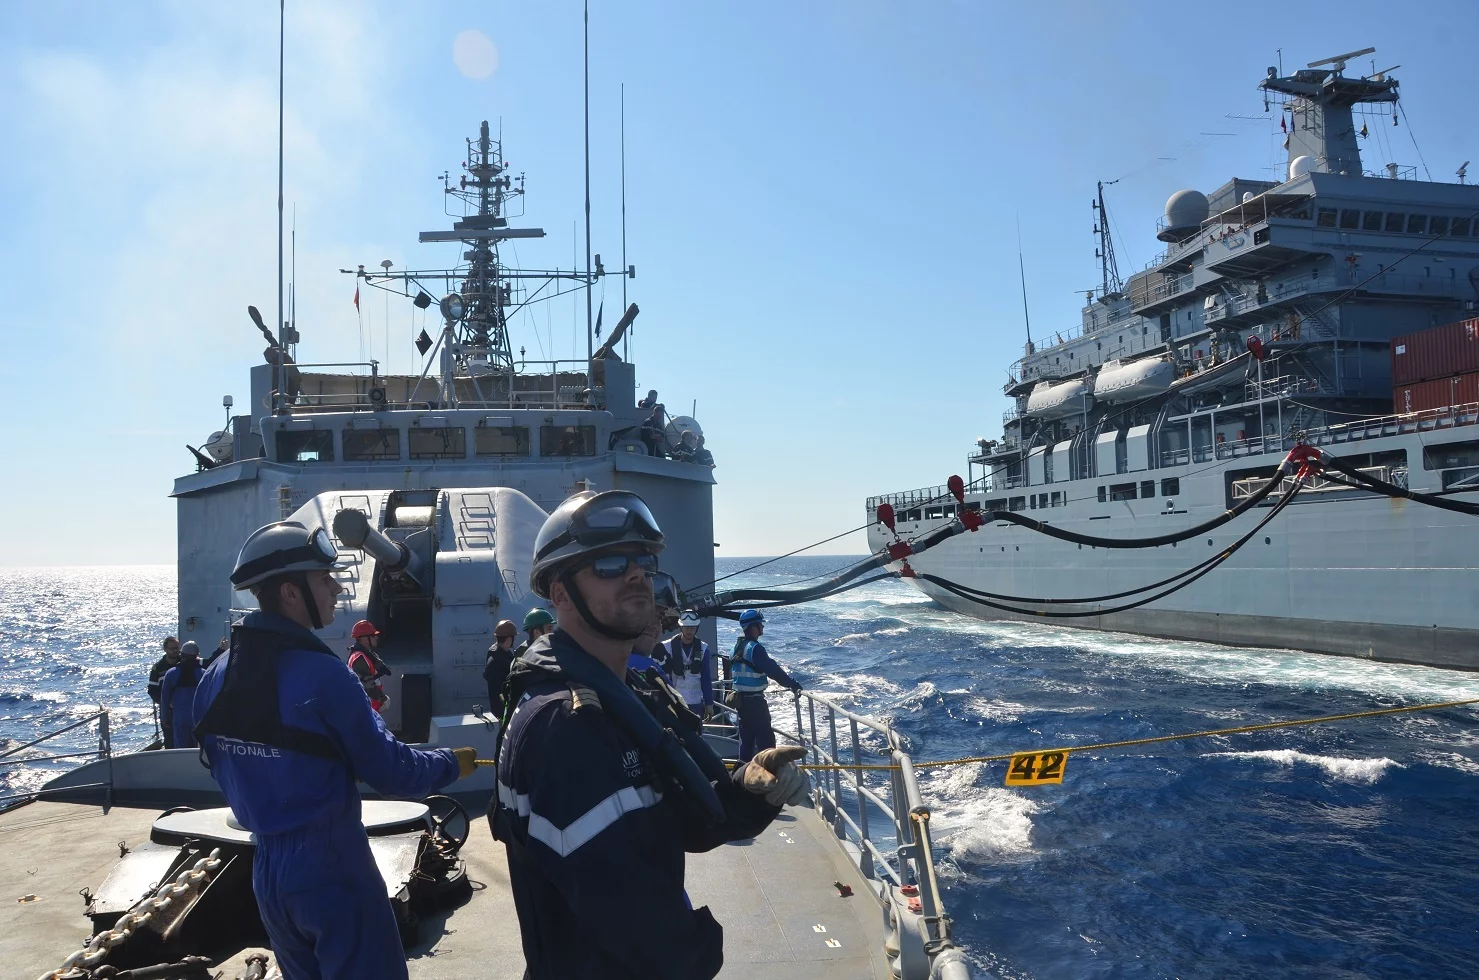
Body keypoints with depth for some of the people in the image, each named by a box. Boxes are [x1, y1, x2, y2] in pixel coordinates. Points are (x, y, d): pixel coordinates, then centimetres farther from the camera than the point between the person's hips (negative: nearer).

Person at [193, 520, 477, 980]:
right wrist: (453, 763, 1)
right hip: (332, 871, -7)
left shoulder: (215, 677, 0)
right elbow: (391, 771, -17)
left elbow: (225, 770, 12)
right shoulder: (321, 674, -22)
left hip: (266, 869, 7)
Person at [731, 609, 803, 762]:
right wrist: (793, 685, -18)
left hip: (740, 698, 9)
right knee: (765, 738, -4)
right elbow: (772, 669, -22)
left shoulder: (738, 647, 9)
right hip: (755, 700, -9)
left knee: (746, 738, 15)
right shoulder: (755, 648, -19)